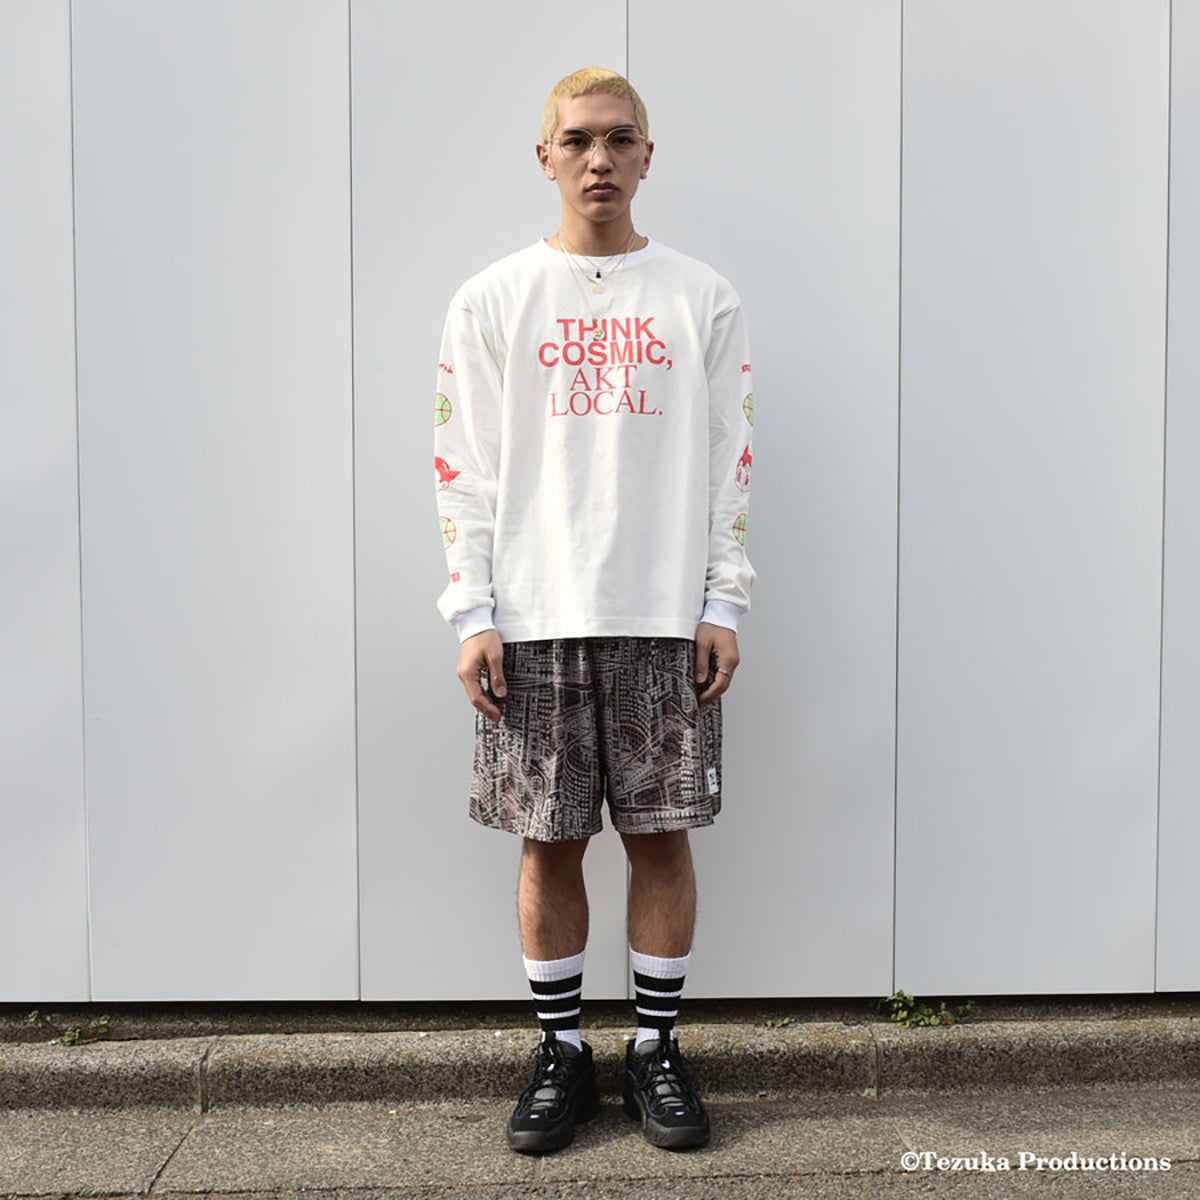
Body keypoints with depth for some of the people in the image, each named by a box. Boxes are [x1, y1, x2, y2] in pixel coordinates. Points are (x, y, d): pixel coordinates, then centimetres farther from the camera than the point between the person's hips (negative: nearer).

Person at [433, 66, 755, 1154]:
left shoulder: (701, 299, 8)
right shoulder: (492, 301, 7)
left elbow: (730, 462, 6)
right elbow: (464, 470, 4)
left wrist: (724, 604, -1)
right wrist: (474, 613, -3)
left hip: (667, 619, 0)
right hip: (536, 619, 0)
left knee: (663, 835, 5)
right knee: (550, 842, 6)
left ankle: (657, 1047, 22)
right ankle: (563, 1051, 22)